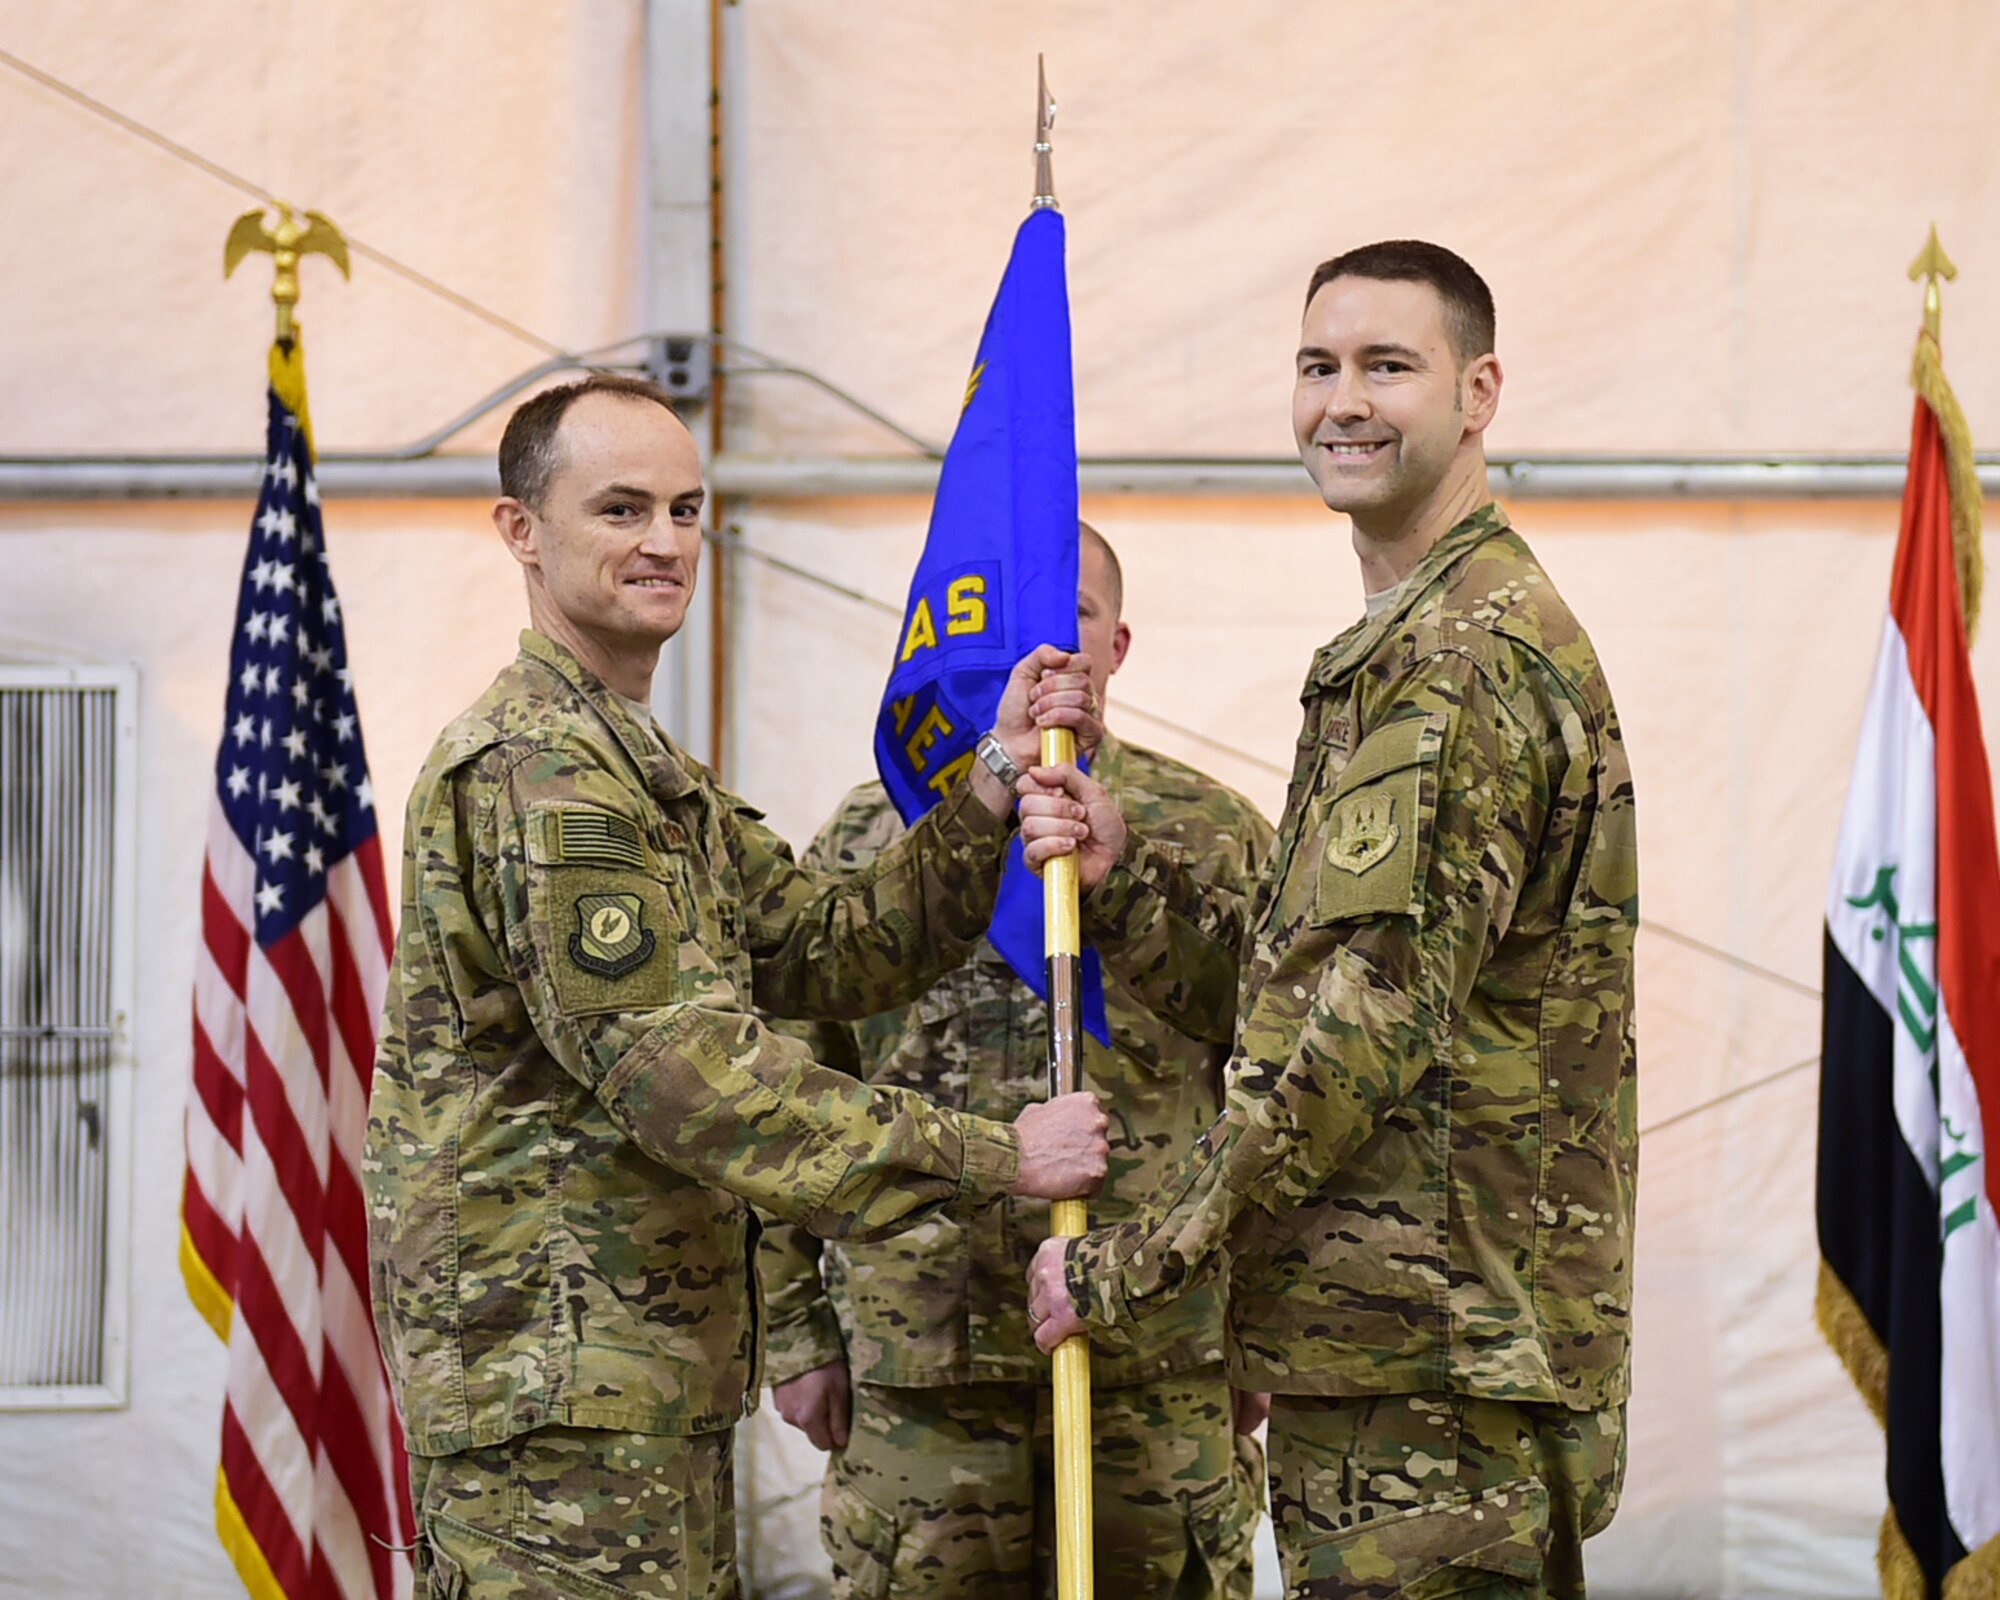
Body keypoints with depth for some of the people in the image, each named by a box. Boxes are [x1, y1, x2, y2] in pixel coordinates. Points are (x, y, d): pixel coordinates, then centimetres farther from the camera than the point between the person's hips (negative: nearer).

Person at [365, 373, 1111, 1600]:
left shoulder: (641, 769, 22)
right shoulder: (537, 770, -14)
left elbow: (836, 948, 12)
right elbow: (680, 1071, -21)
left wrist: (993, 794, -3)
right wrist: (991, 1160, -19)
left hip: (652, 1380, 10)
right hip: (560, 1384, -10)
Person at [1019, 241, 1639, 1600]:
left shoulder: (1466, 657, -13)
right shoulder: (1407, 649, 22)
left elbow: (1374, 1023, -20)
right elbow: (1279, 992, 19)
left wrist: (1129, 1267, -15)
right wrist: (1120, 877, 2)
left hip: (1433, 1358, -10)